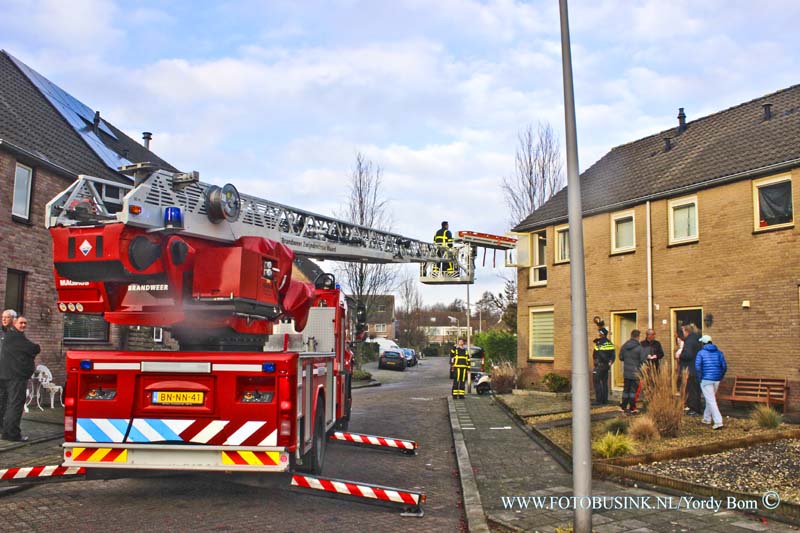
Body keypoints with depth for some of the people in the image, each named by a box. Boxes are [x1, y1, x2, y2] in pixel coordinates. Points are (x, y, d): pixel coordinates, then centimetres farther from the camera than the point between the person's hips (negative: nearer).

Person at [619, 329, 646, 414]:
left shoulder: (624, 346, 1)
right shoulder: (639, 347, -14)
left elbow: (621, 357, 7)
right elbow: (643, 360, -15)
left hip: (626, 372, 5)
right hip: (635, 373, -5)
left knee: (626, 389, 14)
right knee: (633, 390, 3)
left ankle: (623, 407, 18)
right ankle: (632, 408, 6)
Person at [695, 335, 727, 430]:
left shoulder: (701, 353, -4)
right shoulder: (719, 352, 7)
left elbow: (697, 366, -15)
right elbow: (724, 366, -1)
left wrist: (700, 378, -3)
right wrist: (720, 377, 10)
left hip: (706, 379, -5)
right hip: (716, 380, 5)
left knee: (711, 401, -6)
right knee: (710, 398, 22)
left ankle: (718, 422, -15)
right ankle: (707, 418, 32)